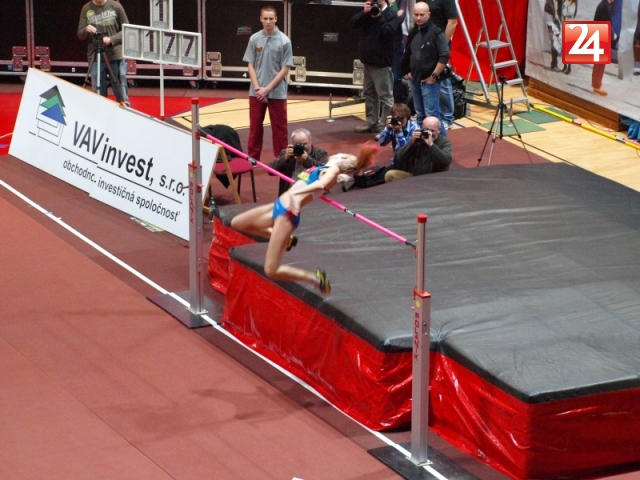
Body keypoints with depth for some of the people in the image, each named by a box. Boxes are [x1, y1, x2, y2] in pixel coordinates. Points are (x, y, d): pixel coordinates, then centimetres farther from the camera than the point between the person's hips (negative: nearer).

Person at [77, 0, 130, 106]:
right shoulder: (86, 9, 5)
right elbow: (80, 35, 6)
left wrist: (111, 39, -14)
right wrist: (86, 30, -17)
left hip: (116, 56, -2)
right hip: (95, 58, 2)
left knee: (122, 97, 0)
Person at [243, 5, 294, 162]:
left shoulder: (284, 41, -8)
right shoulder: (254, 39, 0)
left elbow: (285, 70, -8)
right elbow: (251, 65, 3)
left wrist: (267, 89, -12)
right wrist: (257, 88, -9)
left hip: (277, 93, -3)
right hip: (256, 92, 3)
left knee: (279, 128, 5)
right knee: (255, 126, 11)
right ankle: (252, 158, 22)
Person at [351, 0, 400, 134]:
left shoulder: (391, 15, -12)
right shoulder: (368, 13, 8)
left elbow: (388, 33, -25)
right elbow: (354, 23, 1)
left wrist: (379, 17, -23)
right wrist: (364, 13, -13)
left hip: (382, 62, -8)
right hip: (368, 60, 8)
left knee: (385, 96, -4)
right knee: (369, 93, 17)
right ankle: (372, 122, 27)